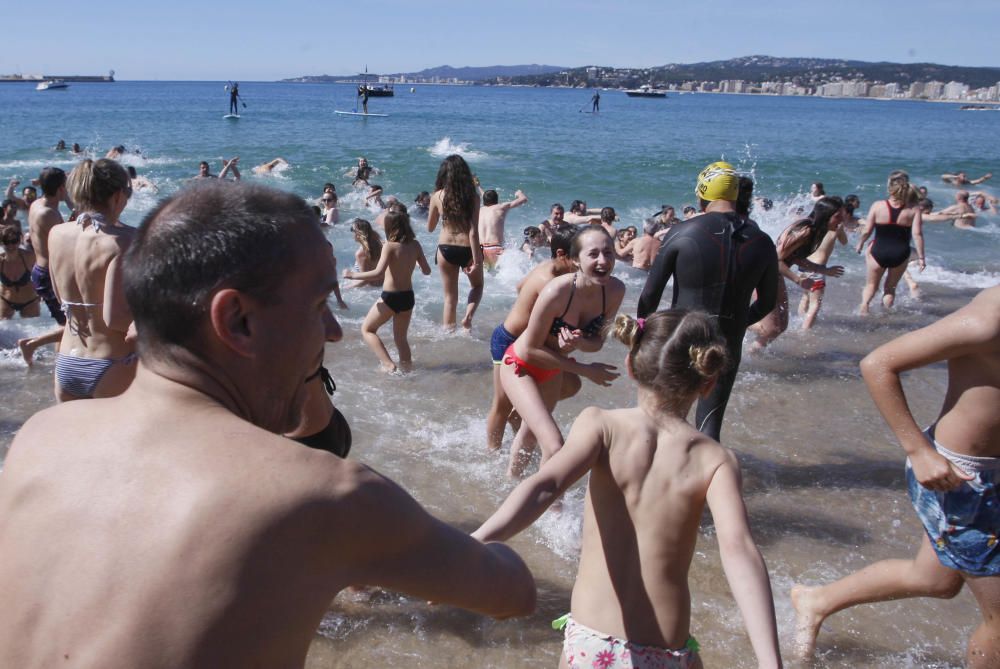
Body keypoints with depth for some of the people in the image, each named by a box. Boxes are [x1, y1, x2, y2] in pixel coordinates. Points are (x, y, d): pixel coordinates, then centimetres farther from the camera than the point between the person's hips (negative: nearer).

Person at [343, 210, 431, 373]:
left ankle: (388, 365, -3)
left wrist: (353, 275, -13)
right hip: (408, 297, 5)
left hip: (390, 297, -5)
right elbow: (427, 271, 6)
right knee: (401, 337, 22)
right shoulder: (415, 245, 1)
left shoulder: (389, 245, -14)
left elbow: (378, 272, -23)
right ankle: (407, 367, 23)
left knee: (367, 329, 12)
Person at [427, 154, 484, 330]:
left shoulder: (437, 196, -6)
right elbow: (473, 232, -15)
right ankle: (468, 315, 2)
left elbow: (430, 228, 6)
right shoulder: (472, 197, -11)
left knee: (450, 297, 16)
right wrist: (476, 260, -12)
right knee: (477, 285, 25)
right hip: (467, 249, -1)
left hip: (445, 249, 1)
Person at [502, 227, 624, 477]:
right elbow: (531, 349, -24)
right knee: (555, 447, -21)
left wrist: (578, 343, -31)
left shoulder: (615, 290, -20)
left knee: (531, 433, 30)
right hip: (520, 366, -6)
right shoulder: (557, 292, -36)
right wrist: (585, 370, -22)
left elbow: (597, 341, -7)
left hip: (552, 368, 6)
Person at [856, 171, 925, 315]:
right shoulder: (913, 209, -8)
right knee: (890, 287, 22)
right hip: (900, 254, 1)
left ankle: (864, 308, 1)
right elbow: (917, 234, -12)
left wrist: (860, 244, 12)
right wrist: (920, 257, -5)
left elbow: (866, 231, -6)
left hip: (878, 251, -1)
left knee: (871, 285, 19)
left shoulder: (878, 206, -10)